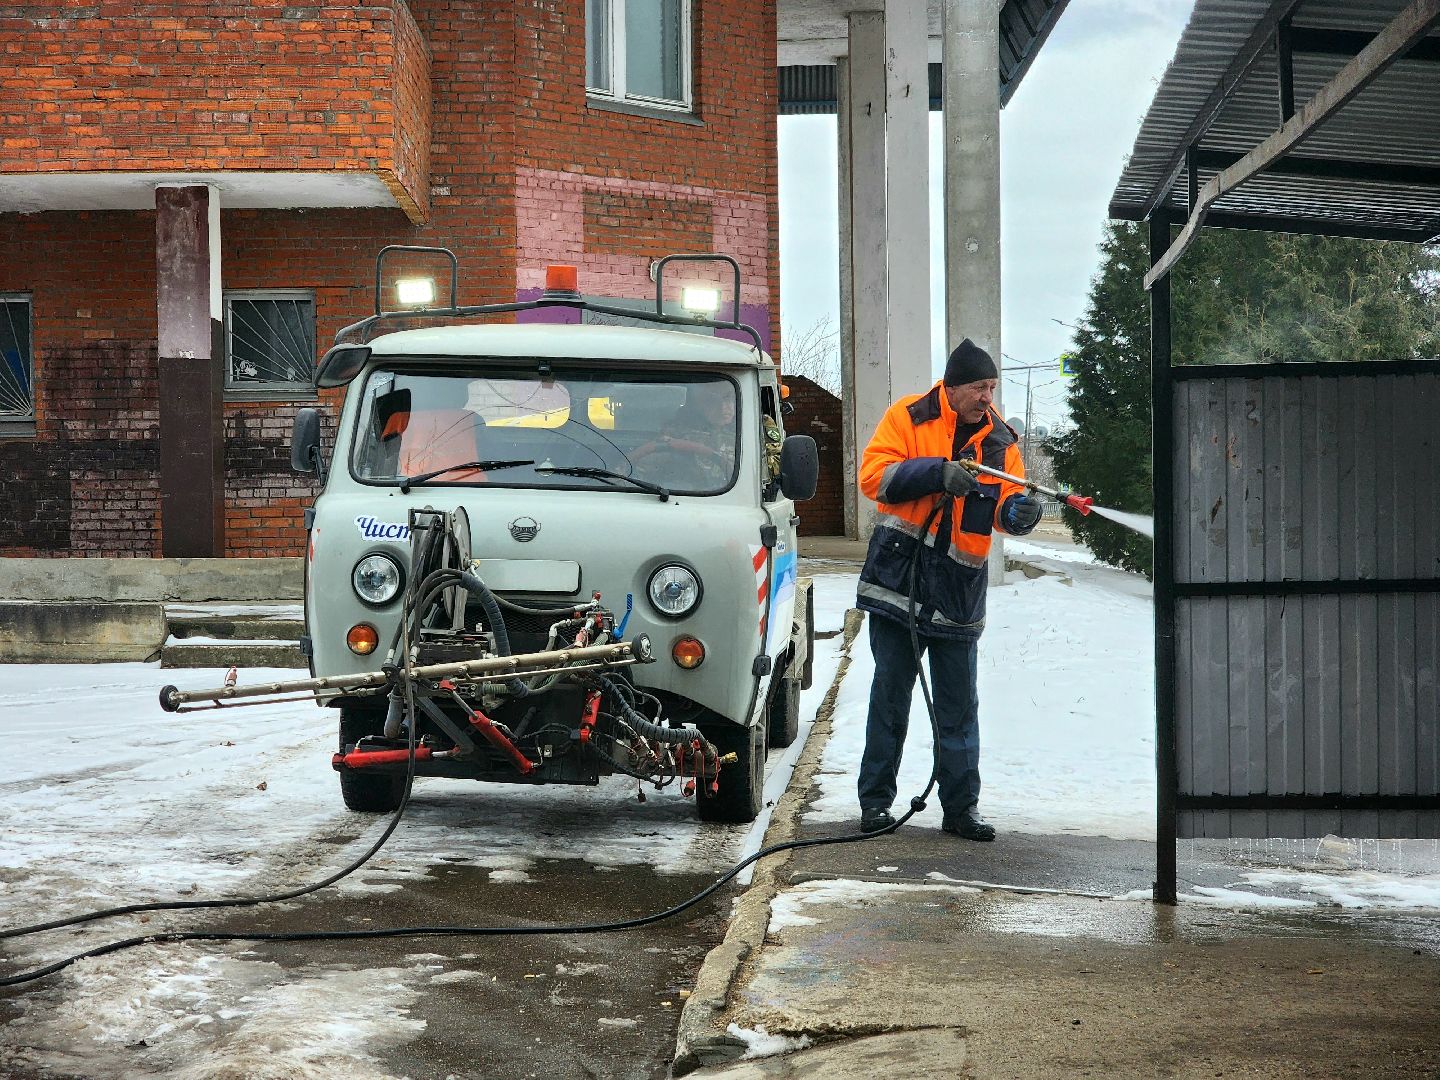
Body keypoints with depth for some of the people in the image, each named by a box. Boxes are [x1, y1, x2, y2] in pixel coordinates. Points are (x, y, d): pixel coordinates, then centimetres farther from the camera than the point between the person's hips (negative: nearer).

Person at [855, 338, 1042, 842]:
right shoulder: (908, 417, -2)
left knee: (958, 706, 6)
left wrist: (1018, 510, -24)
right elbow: (873, 475, -11)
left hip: (957, 588, 3)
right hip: (898, 575, -2)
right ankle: (875, 800, 14)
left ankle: (961, 806, 13)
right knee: (890, 695, 5)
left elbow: (1003, 508, 0)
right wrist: (939, 473, -21)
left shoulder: (999, 441, 7)